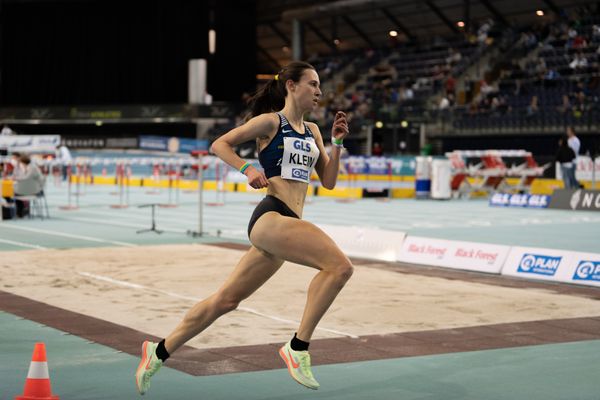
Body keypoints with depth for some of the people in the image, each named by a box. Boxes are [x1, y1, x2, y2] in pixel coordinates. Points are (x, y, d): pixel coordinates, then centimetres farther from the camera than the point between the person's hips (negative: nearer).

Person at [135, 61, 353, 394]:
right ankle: (298, 348, -17)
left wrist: (337, 143, 8)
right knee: (340, 265, -24)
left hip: (286, 224, 8)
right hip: (271, 217, -8)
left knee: (227, 299, 11)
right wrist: (248, 169, -15)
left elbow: (329, 181, 18)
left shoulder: (312, 131, 20)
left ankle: (160, 352, 22)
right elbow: (219, 144, 0)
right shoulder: (270, 121, -1)